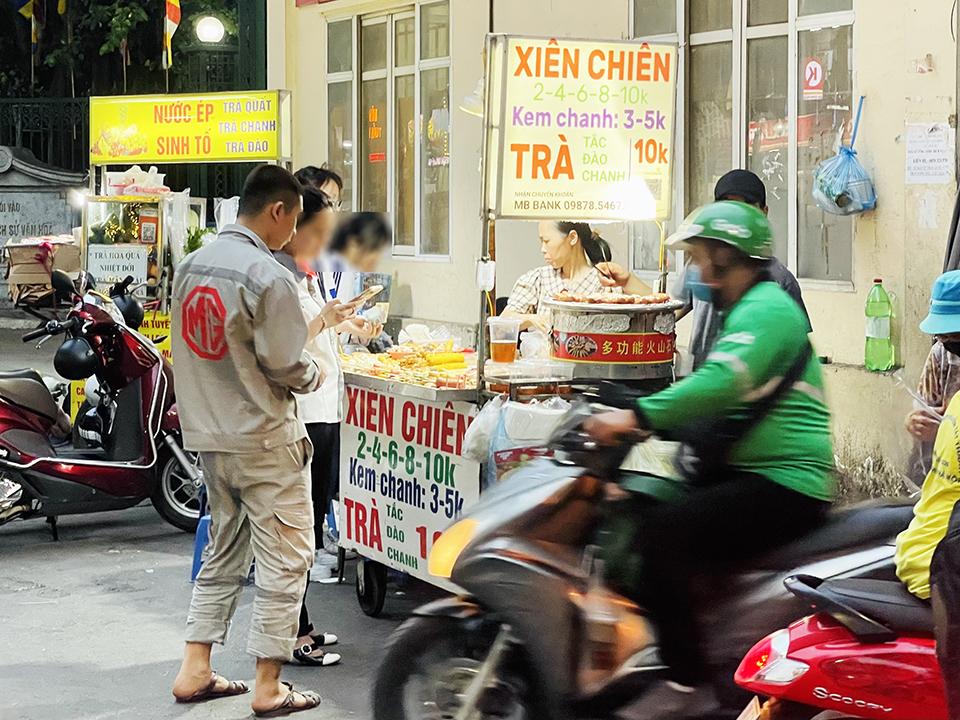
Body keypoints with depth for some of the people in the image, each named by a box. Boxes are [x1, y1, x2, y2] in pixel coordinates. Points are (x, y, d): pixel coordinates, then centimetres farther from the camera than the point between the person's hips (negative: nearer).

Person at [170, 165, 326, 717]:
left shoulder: (190, 266, 6)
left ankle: (195, 671, 20)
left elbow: (192, 350, 11)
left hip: (209, 436, 8)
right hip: (266, 440, -8)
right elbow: (285, 366, -17)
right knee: (286, 561, 3)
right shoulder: (270, 278, -19)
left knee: (223, 554, 19)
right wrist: (315, 375, 3)